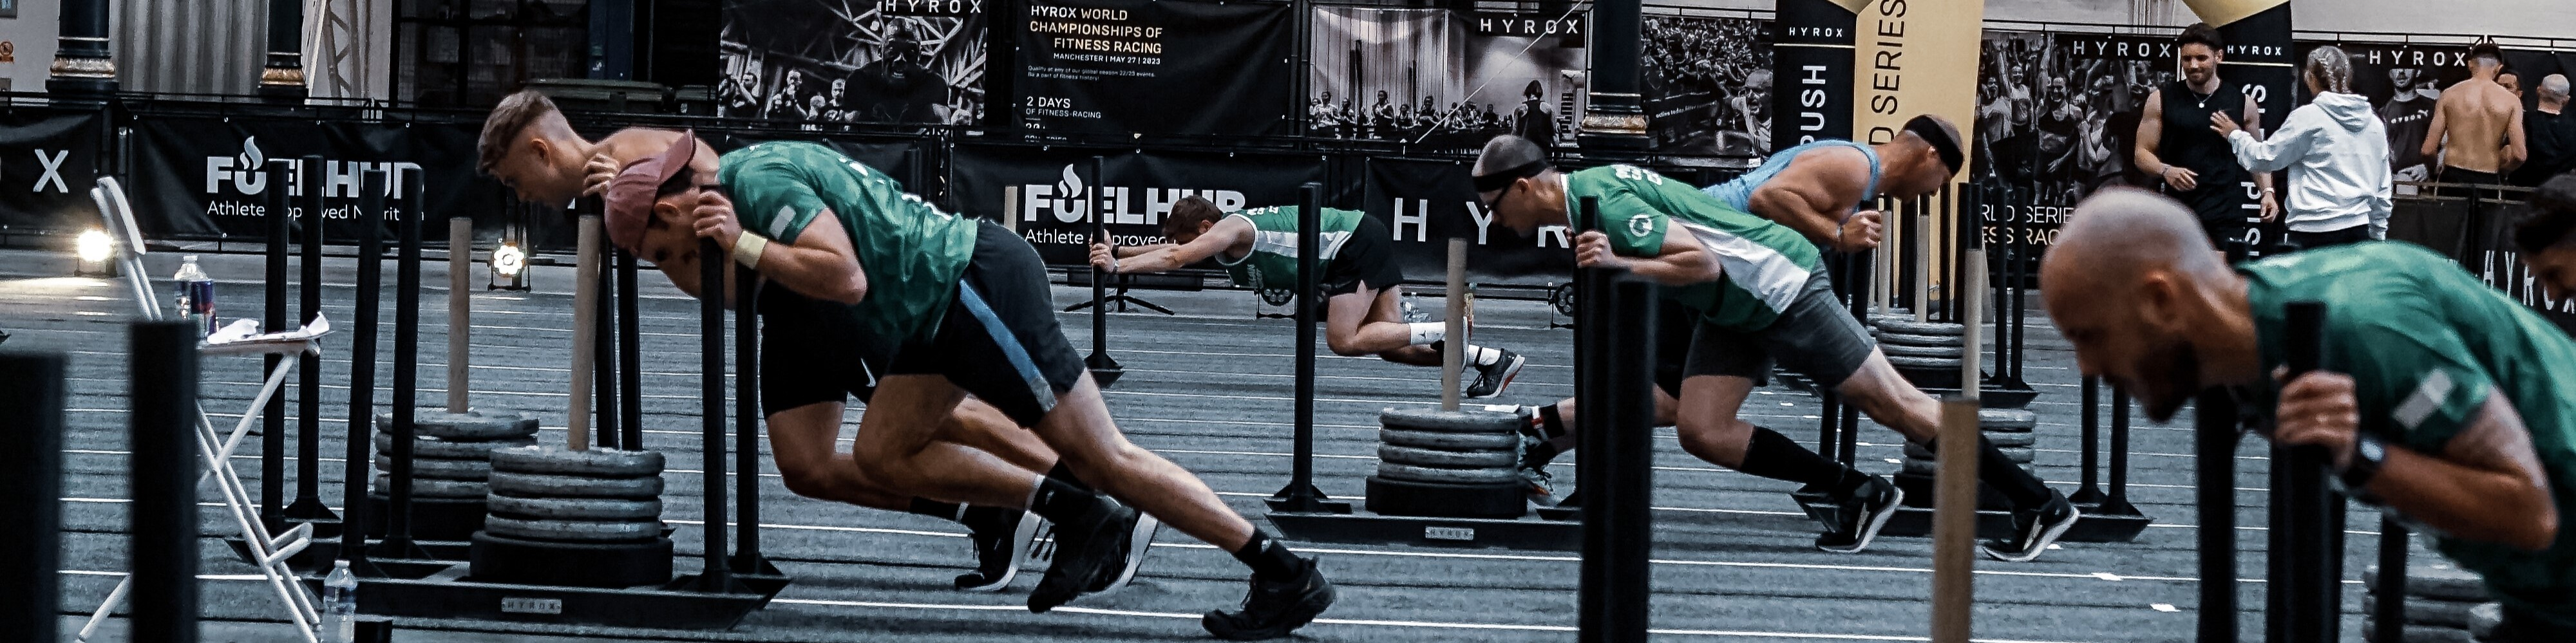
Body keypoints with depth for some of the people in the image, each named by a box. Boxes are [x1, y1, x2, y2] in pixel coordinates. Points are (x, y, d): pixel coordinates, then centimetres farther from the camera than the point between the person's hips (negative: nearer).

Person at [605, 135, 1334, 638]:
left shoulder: (760, 181, -15)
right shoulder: (734, 175, 15)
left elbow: (847, 278, -25)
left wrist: (743, 243, -18)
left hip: (981, 284, -10)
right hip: (940, 309, 10)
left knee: (1102, 458, -6)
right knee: (883, 455, 7)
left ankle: (1288, 575, -2)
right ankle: (1077, 518, 8)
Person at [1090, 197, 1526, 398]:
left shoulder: (1229, 231, -17)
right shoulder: (1225, 230, 10)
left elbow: (1175, 258, -26)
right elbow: (1172, 248, 20)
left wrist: (1117, 266, -24)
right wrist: (1118, 251, 12)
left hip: (1356, 244, -10)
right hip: (1365, 242, 10)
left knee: (1344, 341, -19)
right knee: (1388, 345, 5)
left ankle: (1444, 332, -15)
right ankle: (1494, 360, 3)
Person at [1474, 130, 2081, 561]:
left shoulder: (1604, 206, -23)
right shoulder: (1584, 193, 8)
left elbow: (1702, 261, -31)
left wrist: (1619, 264, -34)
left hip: (1780, 285, -10)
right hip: (1734, 311, 10)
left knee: (1894, 404, -4)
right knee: (1702, 432, -1)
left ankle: (2040, 505, 3)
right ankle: (1859, 494, 8)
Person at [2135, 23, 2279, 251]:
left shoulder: (2242, 103, 7)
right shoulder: (2161, 100, 5)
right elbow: (2143, 154, 6)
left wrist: (2267, 191, -1)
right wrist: (2165, 171, -14)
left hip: (2227, 217, 0)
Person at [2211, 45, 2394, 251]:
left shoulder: (2308, 117, -8)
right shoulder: (2375, 123, 10)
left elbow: (2263, 158, 1)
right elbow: (2384, 190, 16)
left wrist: (2235, 135, 19)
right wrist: (2377, 236, 25)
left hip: (2313, 235, -6)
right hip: (2359, 232, 6)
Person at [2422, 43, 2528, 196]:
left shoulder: (2449, 95, 2)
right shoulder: (2511, 101, 1)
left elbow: (2428, 151, 0)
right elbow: (2518, 155, -6)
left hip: (2453, 178, 0)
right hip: (2488, 182, 0)